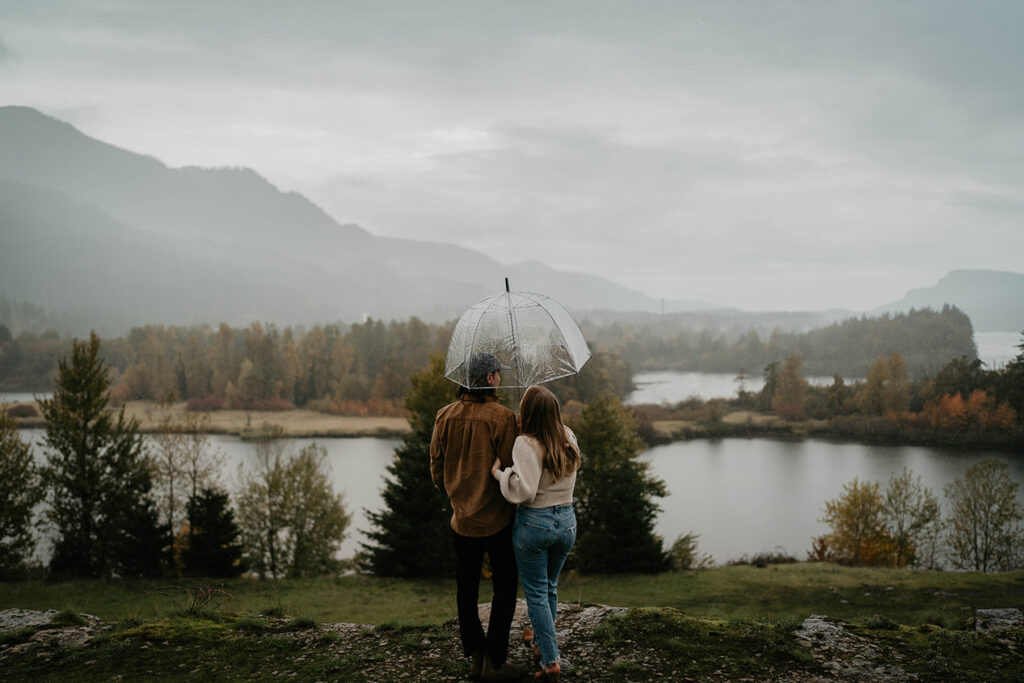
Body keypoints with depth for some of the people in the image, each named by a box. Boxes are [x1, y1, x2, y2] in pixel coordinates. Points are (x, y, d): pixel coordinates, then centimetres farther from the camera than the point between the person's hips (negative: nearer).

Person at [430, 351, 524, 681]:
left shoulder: (445, 416, -1)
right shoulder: (502, 417, -17)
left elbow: (436, 469, 6)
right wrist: (515, 504, 4)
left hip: (461, 519, 5)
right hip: (497, 519, -5)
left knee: (466, 590, 15)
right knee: (504, 590, 7)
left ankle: (475, 655, 22)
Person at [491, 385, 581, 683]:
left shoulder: (526, 444, -19)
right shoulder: (569, 438, -1)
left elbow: (525, 490, -27)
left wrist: (499, 472, -13)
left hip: (534, 522, -5)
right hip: (567, 521, 6)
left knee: (536, 593, 6)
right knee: (550, 588, 23)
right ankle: (541, 643, 39)